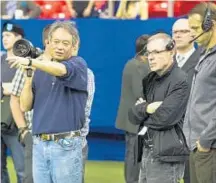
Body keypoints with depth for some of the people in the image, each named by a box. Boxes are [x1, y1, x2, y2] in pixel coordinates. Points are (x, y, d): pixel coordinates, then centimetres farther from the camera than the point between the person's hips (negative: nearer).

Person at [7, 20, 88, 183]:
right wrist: (29, 74, -2)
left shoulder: (78, 64, -2)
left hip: (66, 145, -5)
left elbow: (61, 70, -26)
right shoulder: (40, 70, 12)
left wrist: (30, 62, -40)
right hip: (39, 144, 5)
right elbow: (25, 106, 9)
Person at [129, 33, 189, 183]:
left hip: (166, 156, -8)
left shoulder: (181, 81, -12)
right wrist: (146, 108, -13)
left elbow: (164, 118, -20)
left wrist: (142, 111, -1)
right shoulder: (149, 79, 14)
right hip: (147, 153, 8)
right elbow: (132, 115, 8)